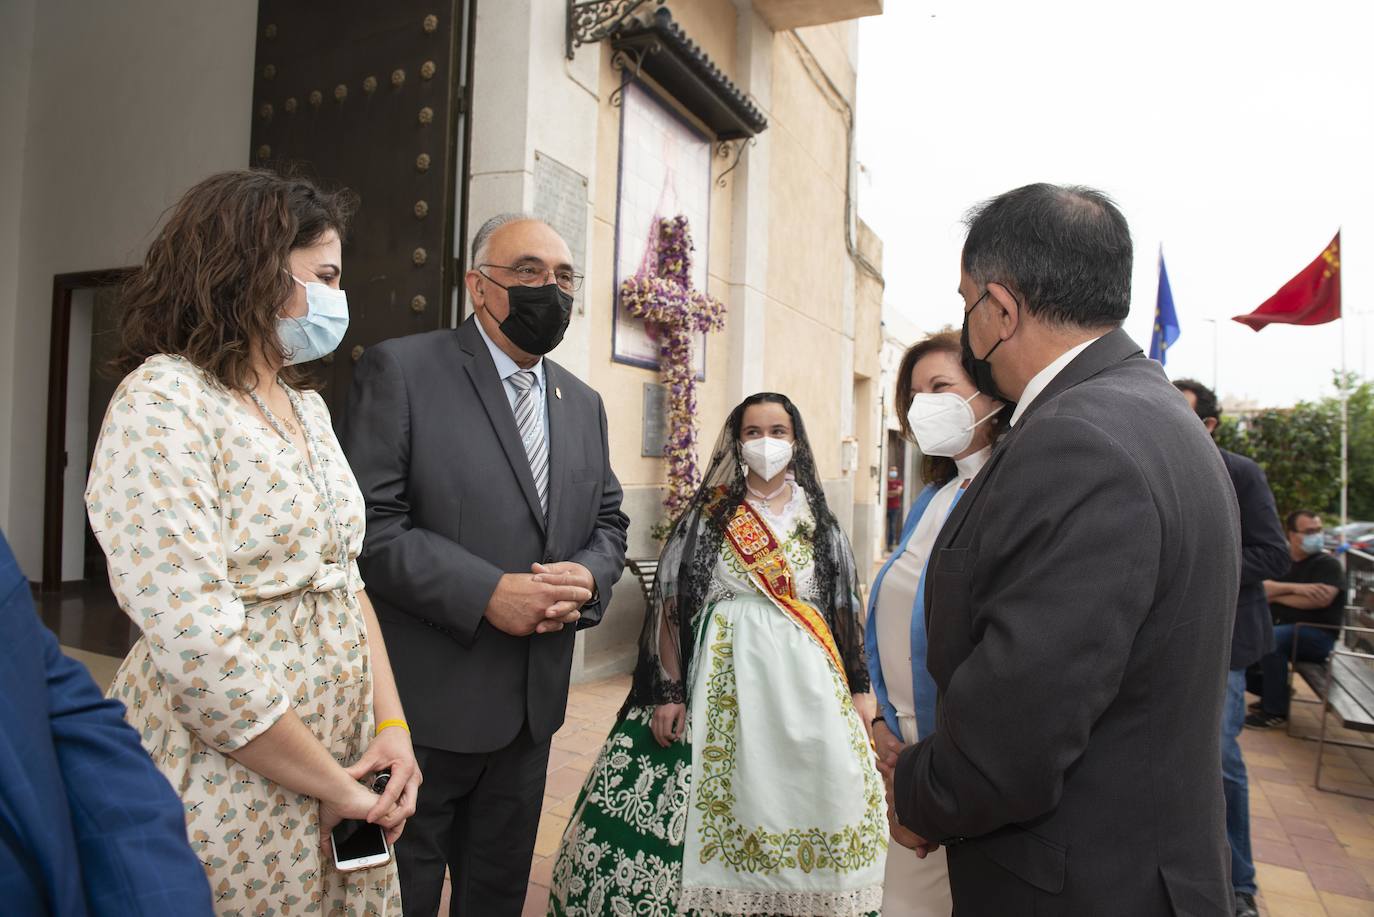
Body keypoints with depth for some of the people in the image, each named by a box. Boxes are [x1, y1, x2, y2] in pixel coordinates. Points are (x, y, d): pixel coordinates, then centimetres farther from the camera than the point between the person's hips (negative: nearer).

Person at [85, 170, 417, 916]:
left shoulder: (307, 406, 7)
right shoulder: (162, 405, -17)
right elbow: (197, 649, -24)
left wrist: (391, 725, -2)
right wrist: (334, 787, -16)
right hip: (232, 797, -7)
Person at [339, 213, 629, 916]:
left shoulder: (584, 403, 10)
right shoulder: (400, 370, -8)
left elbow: (609, 520, 12)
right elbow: (368, 522, -16)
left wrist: (586, 576, -9)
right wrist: (488, 593, -23)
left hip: (534, 702, 6)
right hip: (426, 699, -5)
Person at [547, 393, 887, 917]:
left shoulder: (820, 523, 9)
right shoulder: (708, 514, 2)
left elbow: (844, 611, 11)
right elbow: (670, 606, -2)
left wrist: (858, 689, 5)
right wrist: (669, 692, -9)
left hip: (802, 685, 2)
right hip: (721, 682, -2)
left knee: (796, 808, 4)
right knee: (714, 803, 0)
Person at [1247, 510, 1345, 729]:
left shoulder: (1329, 564, -6)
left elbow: (1322, 599, -23)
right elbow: (1262, 588, -6)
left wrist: (1277, 596, -12)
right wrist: (1294, 588, -22)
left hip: (1317, 635, -6)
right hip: (1281, 628, 6)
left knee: (1271, 639, -33)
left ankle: (1276, 710, -20)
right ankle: (1271, 692, 6)